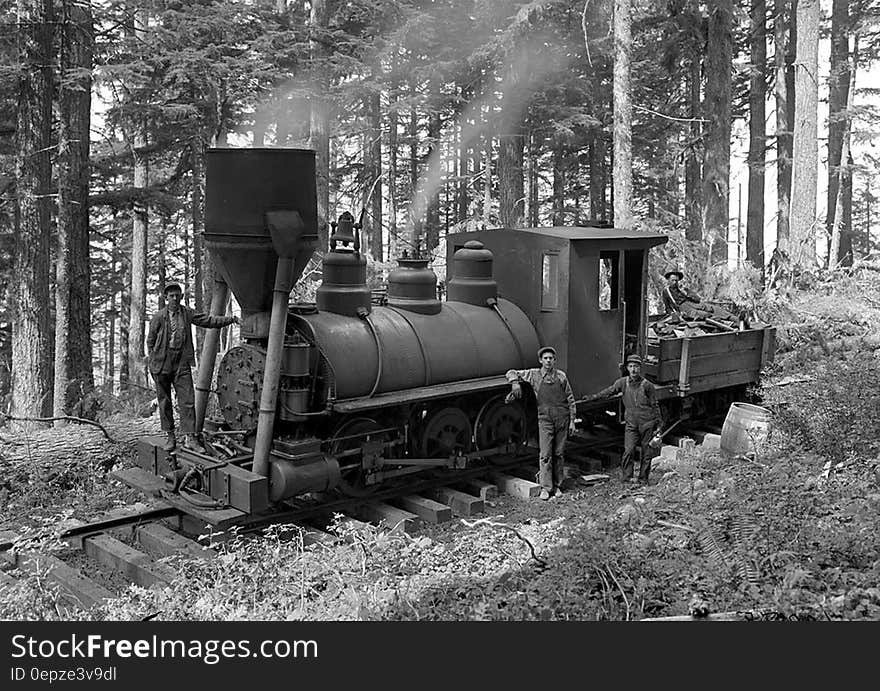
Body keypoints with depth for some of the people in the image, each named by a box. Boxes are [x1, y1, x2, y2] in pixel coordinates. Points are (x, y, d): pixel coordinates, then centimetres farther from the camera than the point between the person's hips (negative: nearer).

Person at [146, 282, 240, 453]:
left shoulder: (187, 313, 7)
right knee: (164, 402, 6)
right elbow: (150, 341, 6)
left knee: (187, 401, -4)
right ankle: (169, 436, 16)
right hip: (162, 364, -2)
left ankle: (189, 437, -2)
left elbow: (209, 321, 5)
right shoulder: (158, 317, 0)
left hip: (182, 364, 2)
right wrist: (152, 360, 0)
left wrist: (232, 319, -4)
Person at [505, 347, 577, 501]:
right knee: (545, 455, -5)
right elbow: (511, 373, 8)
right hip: (545, 419, -1)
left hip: (562, 419, 1)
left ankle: (557, 485, 16)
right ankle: (545, 487, -1)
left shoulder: (561, 376, 4)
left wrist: (572, 420, 4)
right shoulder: (534, 374, 3)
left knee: (558, 454, 7)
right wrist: (515, 383, -14)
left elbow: (570, 399, 8)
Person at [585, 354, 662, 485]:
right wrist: (593, 397, 3)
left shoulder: (647, 385, -5)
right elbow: (609, 391, 10)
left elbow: (655, 406, 2)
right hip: (631, 424, 1)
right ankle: (626, 477, -1)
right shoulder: (623, 382, 1)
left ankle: (643, 479, 17)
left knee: (647, 452, 5)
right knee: (629, 450, -12)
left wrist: (658, 424, 4)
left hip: (647, 424, -1)